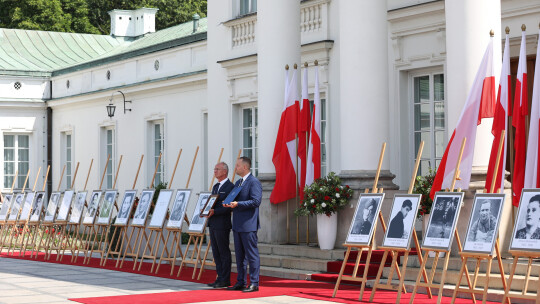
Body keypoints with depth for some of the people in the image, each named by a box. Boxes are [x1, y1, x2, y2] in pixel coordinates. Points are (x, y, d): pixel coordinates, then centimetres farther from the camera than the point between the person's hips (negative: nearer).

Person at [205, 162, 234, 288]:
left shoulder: (230, 187, -10)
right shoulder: (215, 187, 20)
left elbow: (229, 206, -17)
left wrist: (214, 211, -24)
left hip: (222, 224, -9)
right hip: (213, 224, 9)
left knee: (224, 252, -4)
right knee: (216, 253, 11)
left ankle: (225, 280, 0)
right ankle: (220, 278, 16)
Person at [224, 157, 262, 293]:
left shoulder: (254, 182, -11)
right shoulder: (238, 183, 19)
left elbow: (256, 201, -19)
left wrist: (237, 204, -23)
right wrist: (229, 204, 3)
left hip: (248, 225, -10)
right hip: (237, 225, 10)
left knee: (251, 254, -6)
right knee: (240, 255, 13)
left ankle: (254, 283, -2)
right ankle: (241, 282, 20)